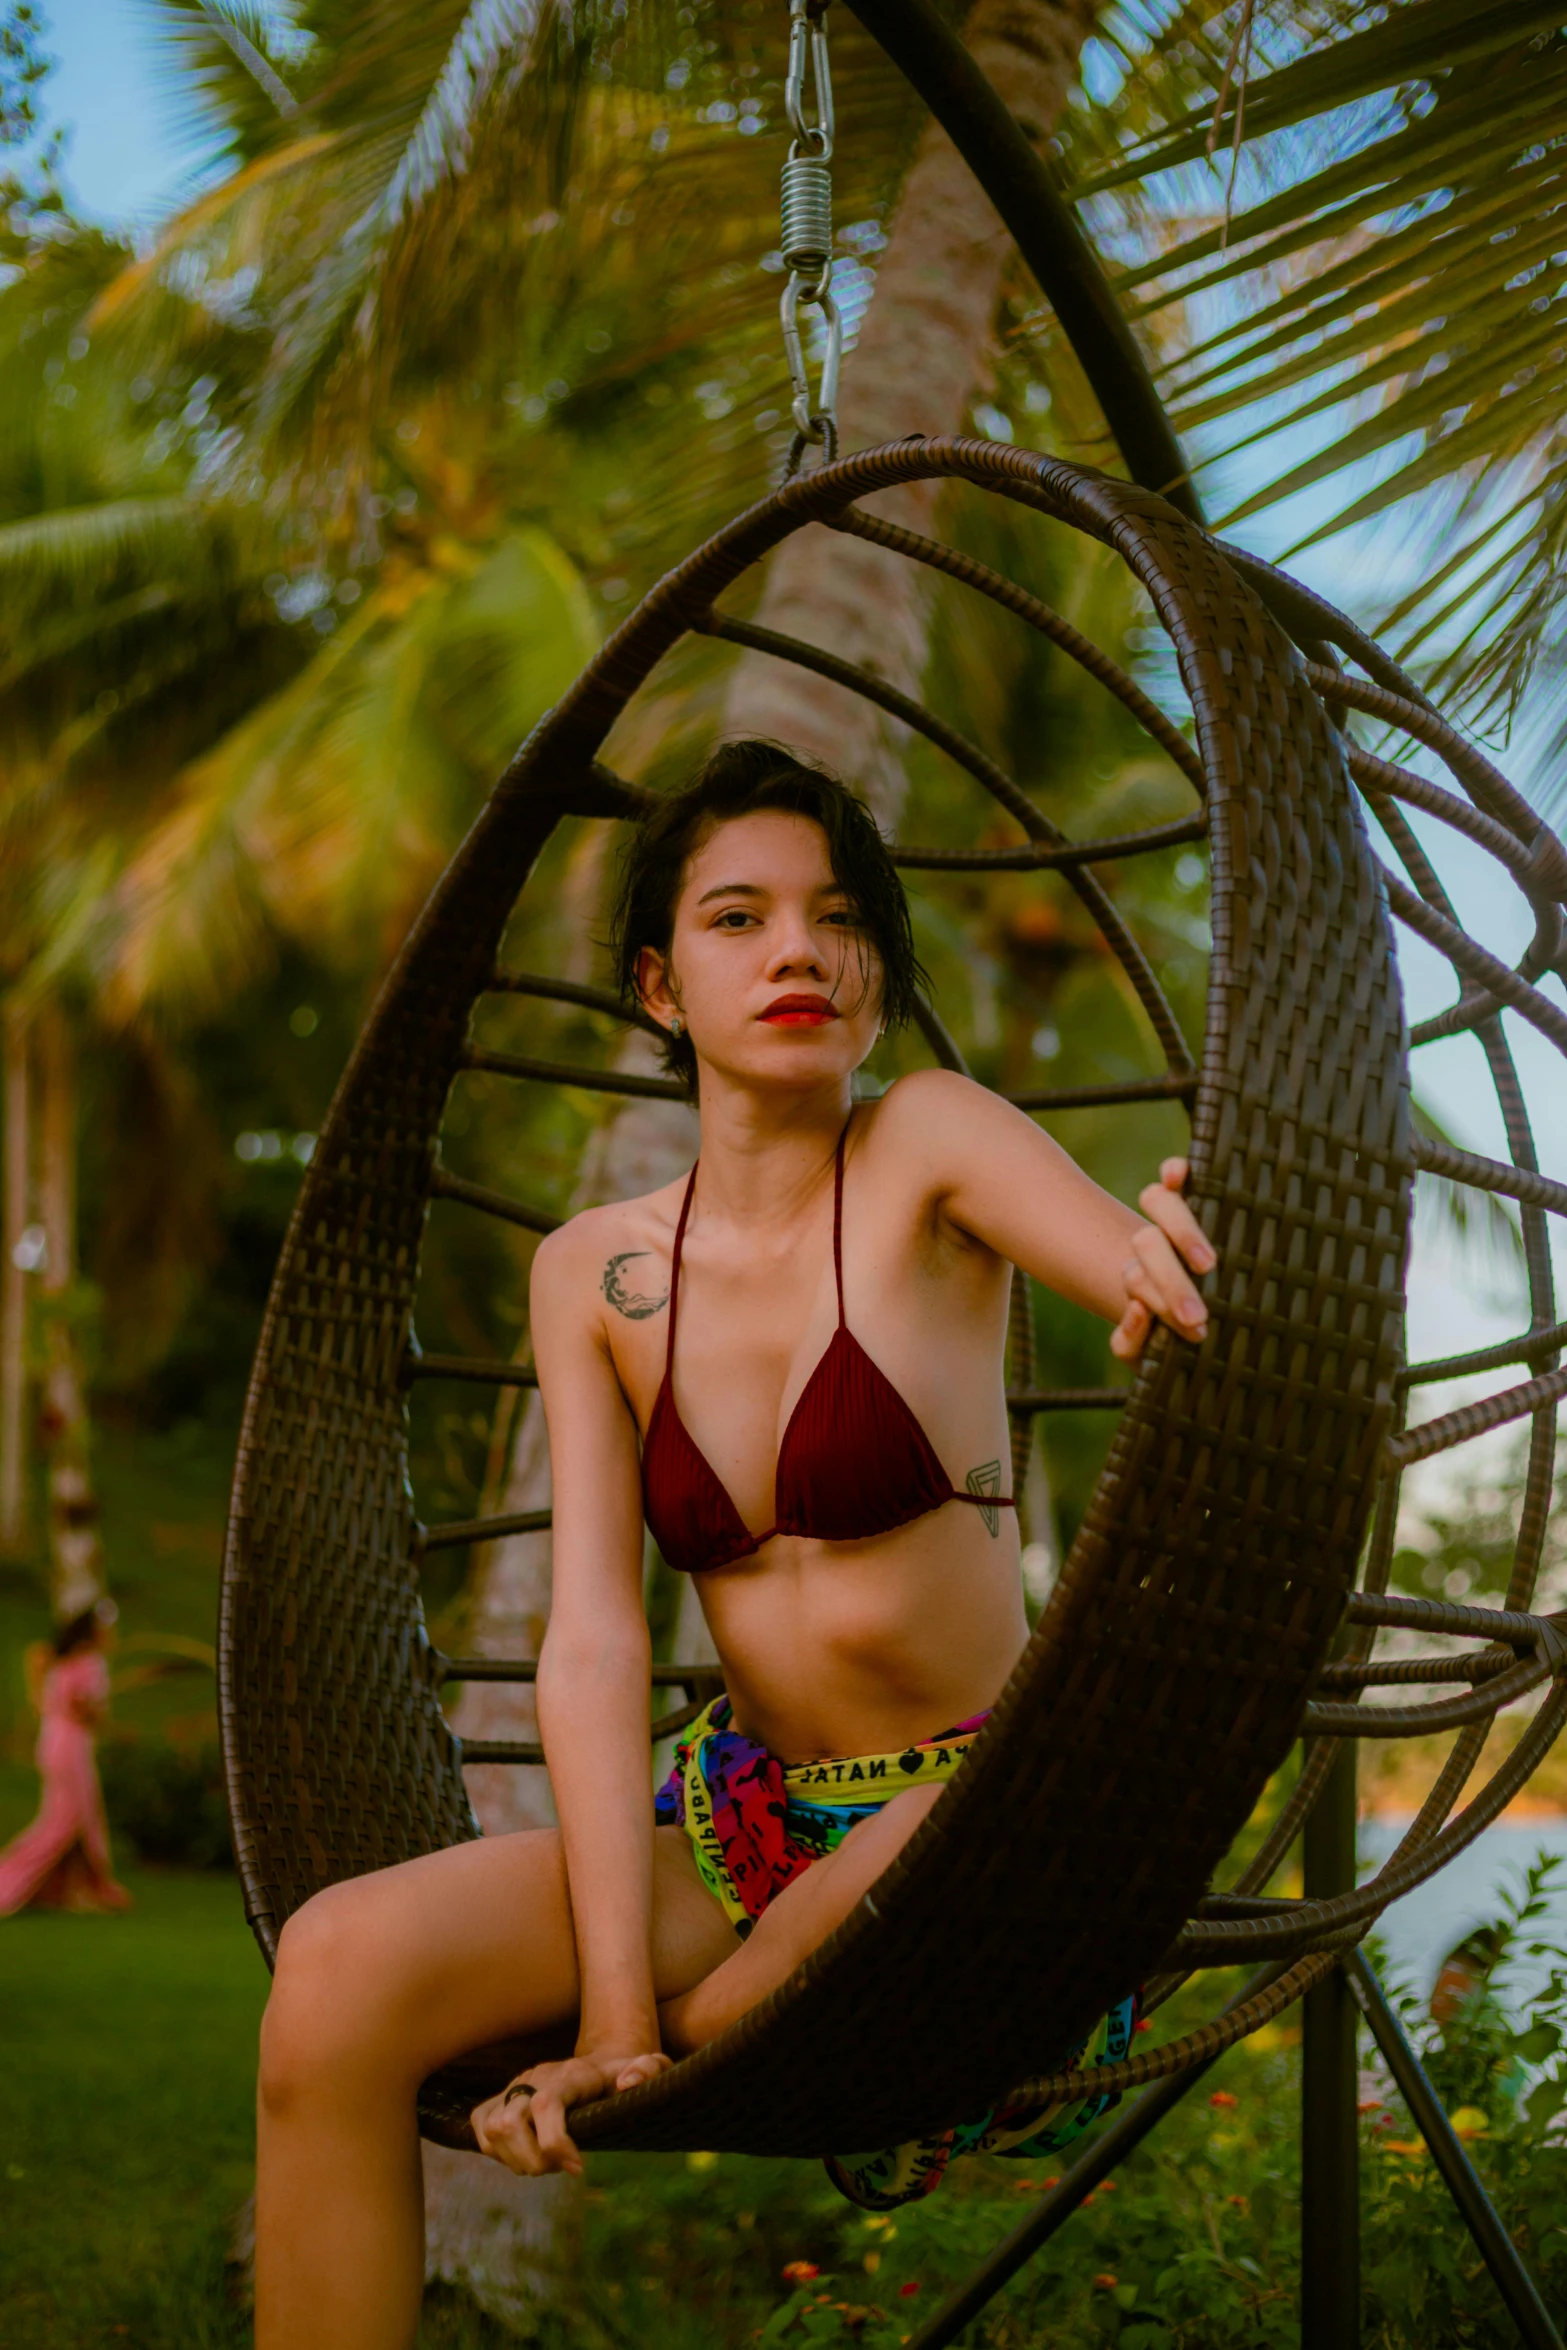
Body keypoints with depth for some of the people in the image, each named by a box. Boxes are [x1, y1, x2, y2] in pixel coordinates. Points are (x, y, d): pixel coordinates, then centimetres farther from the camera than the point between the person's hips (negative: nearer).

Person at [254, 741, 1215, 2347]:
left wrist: (1179, 1263, -54)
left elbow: (1164, 1281, -27)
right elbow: (593, 1637, -7)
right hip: (742, 1812, 3)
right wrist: (612, 2013, -20)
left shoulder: (928, 1144, -8)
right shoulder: (595, 1272, 2)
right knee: (340, 1962, -20)